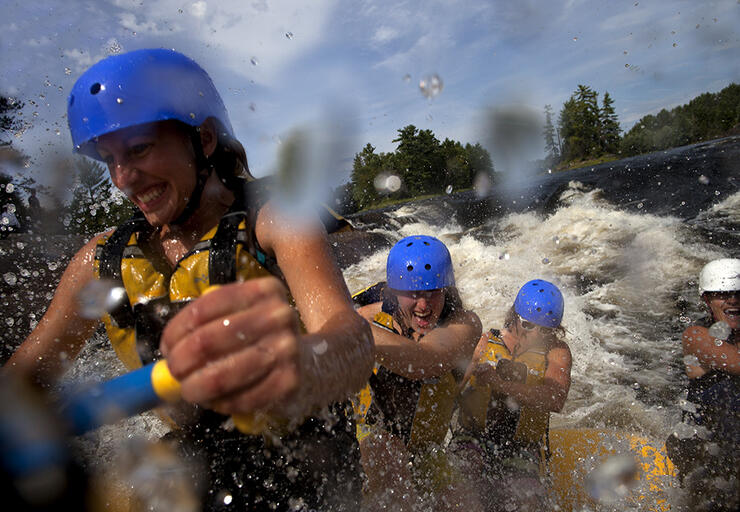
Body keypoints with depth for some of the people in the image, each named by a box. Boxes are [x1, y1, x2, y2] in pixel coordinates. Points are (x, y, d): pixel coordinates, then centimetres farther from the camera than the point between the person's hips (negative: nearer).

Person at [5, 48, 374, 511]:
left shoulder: (272, 220, -16)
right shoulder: (102, 260, 0)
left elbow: (352, 342, -32)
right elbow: (26, 373, 7)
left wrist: (305, 367, -56)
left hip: (304, 474, -4)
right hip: (196, 466, 5)